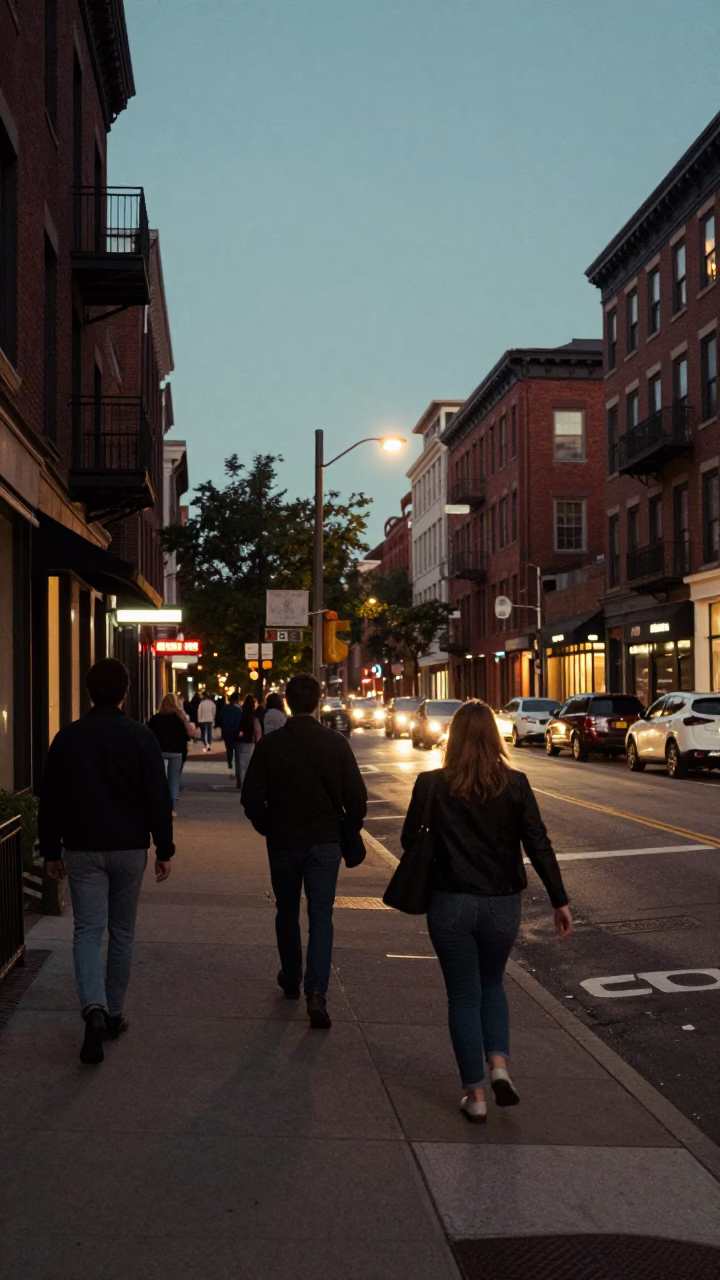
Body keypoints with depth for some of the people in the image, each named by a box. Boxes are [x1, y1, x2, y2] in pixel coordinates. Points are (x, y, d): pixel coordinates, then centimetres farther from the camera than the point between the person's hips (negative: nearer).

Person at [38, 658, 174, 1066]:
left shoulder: (68, 737, -1)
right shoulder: (141, 737, -7)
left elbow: (51, 800, 4)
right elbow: (158, 799, -7)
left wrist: (52, 850, 13)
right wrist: (165, 849, 2)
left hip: (82, 849, 1)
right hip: (129, 848, -1)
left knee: (87, 931, 0)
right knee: (123, 932, 13)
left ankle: (94, 1008, -21)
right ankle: (114, 1014, 20)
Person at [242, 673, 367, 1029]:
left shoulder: (269, 744, -6)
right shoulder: (336, 743, -6)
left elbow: (252, 798, -5)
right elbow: (356, 797, -5)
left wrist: (267, 828, 11)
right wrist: (347, 831, 11)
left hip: (283, 841, 1)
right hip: (325, 842, 0)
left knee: (287, 913, 18)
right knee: (321, 916, 0)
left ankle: (291, 980, 32)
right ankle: (316, 992, -13)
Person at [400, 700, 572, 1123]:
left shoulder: (432, 785, -8)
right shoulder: (515, 784, -7)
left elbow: (409, 840, 0)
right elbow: (539, 846, -7)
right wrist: (561, 901, -2)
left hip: (450, 905, -1)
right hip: (502, 905, 2)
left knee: (464, 996, 11)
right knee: (492, 984, 24)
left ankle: (476, 1095, 14)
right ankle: (500, 1065, 5)